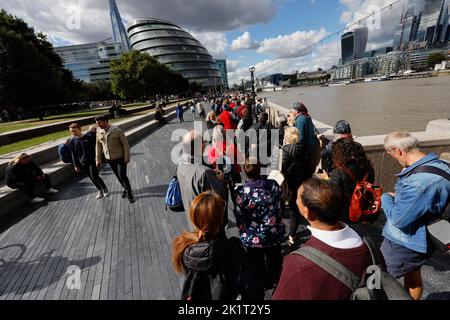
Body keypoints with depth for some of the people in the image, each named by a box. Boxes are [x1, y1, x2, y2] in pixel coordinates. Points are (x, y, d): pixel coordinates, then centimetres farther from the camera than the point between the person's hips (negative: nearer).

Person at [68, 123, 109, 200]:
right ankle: (100, 190, 26)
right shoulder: (72, 141, 0)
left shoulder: (89, 137, -11)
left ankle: (105, 189, 12)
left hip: (92, 161, -4)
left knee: (94, 176, -9)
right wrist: (76, 165, 8)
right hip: (82, 163, 4)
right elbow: (74, 154, 6)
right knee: (91, 178, 10)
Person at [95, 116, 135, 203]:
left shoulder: (117, 130, -16)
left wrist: (127, 157, -13)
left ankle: (129, 193, 12)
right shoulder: (99, 133, -1)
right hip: (109, 159, 5)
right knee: (118, 176, 15)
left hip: (120, 158, -5)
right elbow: (98, 146, 10)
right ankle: (126, 189, 35)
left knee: (122, 176, -6)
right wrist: (98, 159, 9)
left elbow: (125, 144, -12)